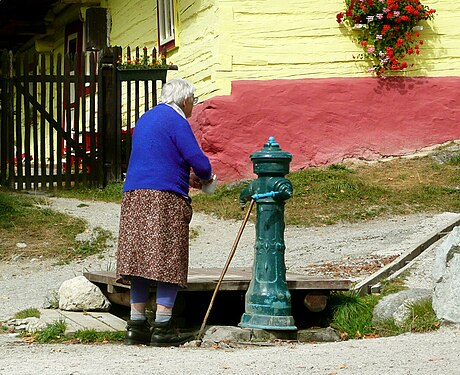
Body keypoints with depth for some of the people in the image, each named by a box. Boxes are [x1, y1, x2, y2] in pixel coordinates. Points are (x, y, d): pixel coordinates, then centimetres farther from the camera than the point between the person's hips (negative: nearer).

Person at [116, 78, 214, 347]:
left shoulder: (146, 118, 22)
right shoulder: (176, 120, -5)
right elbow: (198, 160, -11)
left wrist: (187, 177, 28)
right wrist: (205, 177, 11)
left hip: (134, 197, 8)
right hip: (165, 198, -8)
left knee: (141, 260, 8)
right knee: (168, 262, -5)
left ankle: (136, 326, 9)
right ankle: (162, 328, -7)